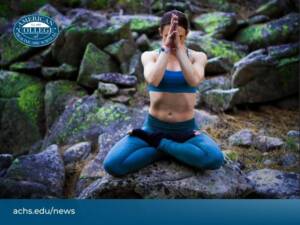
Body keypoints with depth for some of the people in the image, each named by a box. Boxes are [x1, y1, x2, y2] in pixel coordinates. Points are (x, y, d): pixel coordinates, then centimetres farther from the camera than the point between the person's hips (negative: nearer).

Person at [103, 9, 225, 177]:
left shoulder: (197, 57, 1)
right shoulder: (149, 56, 0)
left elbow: (194, 81, -21)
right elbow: (153, 80, -22)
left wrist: (179, 48, -19)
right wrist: (166, 48, -20)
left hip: (187, 130, 0)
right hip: (153, 128, 0)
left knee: (215, 159, -32)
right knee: (112, 165, -23)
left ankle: (155, 143, -10)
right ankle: (175, 150, -5)